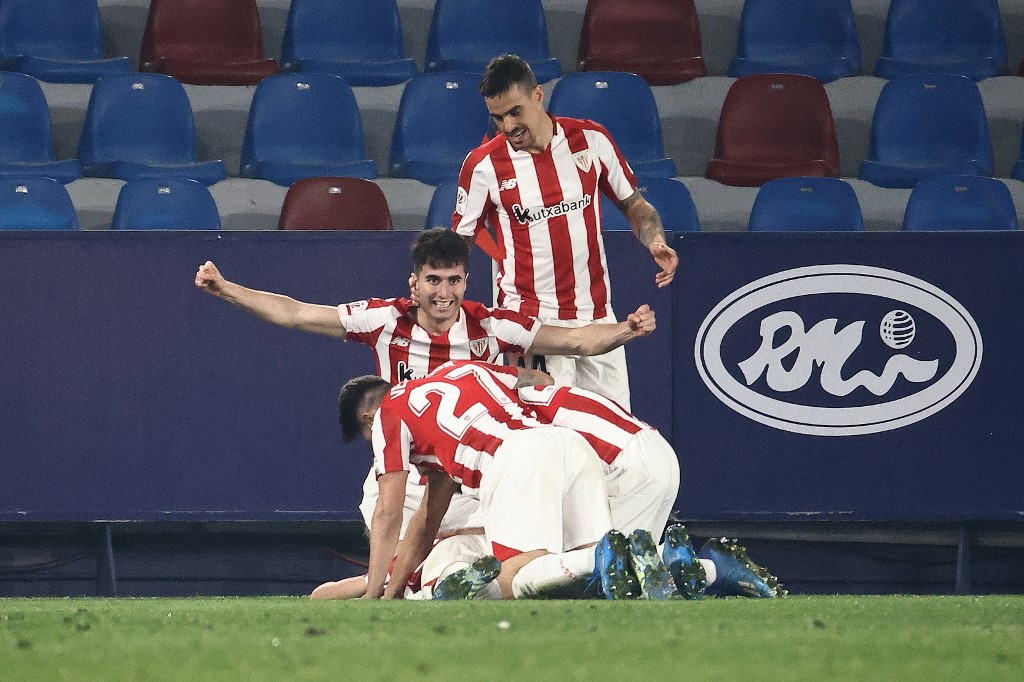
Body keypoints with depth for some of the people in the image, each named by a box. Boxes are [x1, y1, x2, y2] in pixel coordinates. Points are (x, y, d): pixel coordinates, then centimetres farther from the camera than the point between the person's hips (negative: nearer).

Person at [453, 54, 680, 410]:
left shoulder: (591, 139, 1)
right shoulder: (482, 164, -4)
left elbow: (634, 205, 13)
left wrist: (655, 241, -6)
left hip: (597, 315, 3)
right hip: (530, 324, -3)